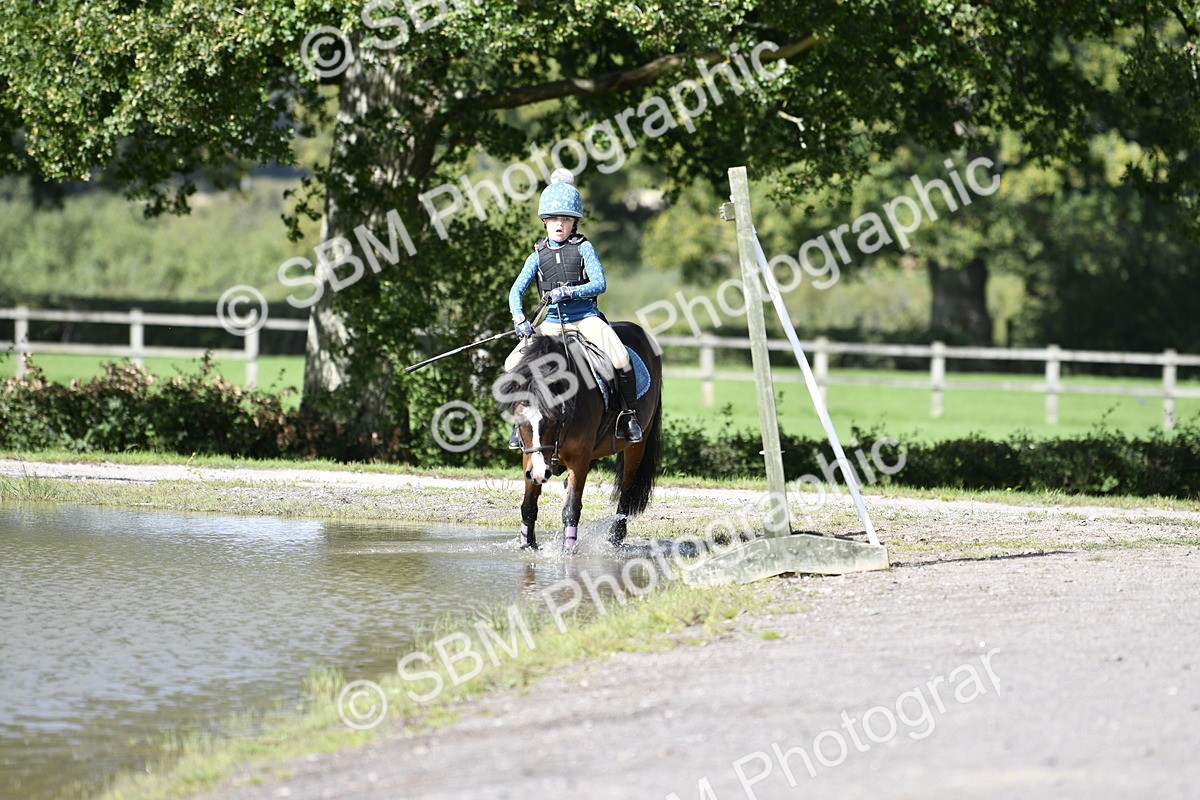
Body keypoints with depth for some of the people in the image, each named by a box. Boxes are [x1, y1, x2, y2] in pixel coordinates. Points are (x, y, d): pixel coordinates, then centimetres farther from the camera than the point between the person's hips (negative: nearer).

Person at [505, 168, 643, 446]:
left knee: (620, 359, -26)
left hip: (586, 317, -3)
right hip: (552, 322, 3)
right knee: (513, 364, -11)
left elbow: (599, 284, -9)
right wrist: (519, 319, -17)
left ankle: (628, 413, -7)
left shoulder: (583, 248, 0)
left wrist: (568, 292, -23)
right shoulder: (538, 255, 6)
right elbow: (516, 290, 0)